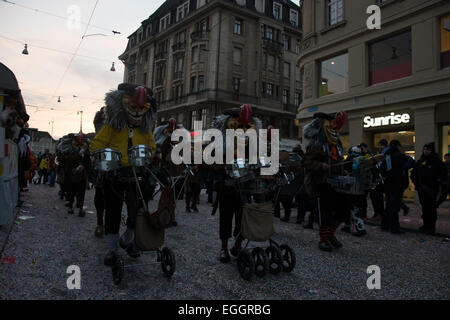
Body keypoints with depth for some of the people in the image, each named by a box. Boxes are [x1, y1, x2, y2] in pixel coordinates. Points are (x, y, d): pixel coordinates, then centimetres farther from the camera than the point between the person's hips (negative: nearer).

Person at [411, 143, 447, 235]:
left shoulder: (436, 161, -4)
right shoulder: (420, 161, 11)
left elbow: (444, 173, -4)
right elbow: (414, 173, 21)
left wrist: (437, 183, -11)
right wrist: (416, 183, 9)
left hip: (431, 189, -5)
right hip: (421, 189, 5)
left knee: (431, 208, -4)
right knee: (424, 207, 11)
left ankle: (431, 227, 3)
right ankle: (426, 225, 20)